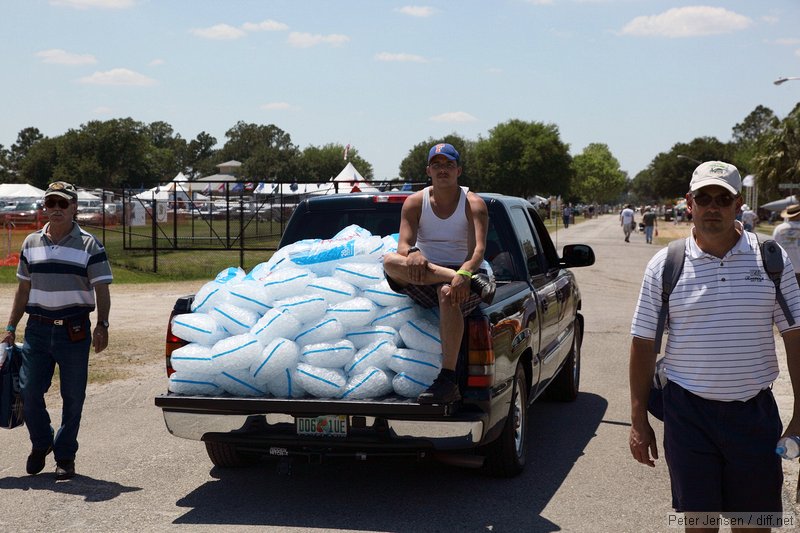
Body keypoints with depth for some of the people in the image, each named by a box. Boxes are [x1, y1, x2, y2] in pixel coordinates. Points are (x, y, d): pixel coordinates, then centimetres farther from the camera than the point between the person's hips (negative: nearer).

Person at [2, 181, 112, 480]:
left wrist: (102, 325, -16)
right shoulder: (31, 243, 10)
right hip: (37, 329, 3)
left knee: (73, 397, 4)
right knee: (29, 391, -1)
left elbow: (101, 291, -3)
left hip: (75, 331, -3)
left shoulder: (89, 246, -1)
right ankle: (41, 443, 25)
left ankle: (65, 456, 19)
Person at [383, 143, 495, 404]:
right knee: (389, 261, -28)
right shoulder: (415, 202, 6)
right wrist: (412, 254, -34)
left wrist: (464, 273, -41)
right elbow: (403, 245, -7)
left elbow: (478, 248, -18)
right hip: (423, 284, 3)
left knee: (448, 293, -40)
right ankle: (475, 281, -37)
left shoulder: (473, 204, -2)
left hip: (463, 274, -3)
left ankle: (448, 379, -43)